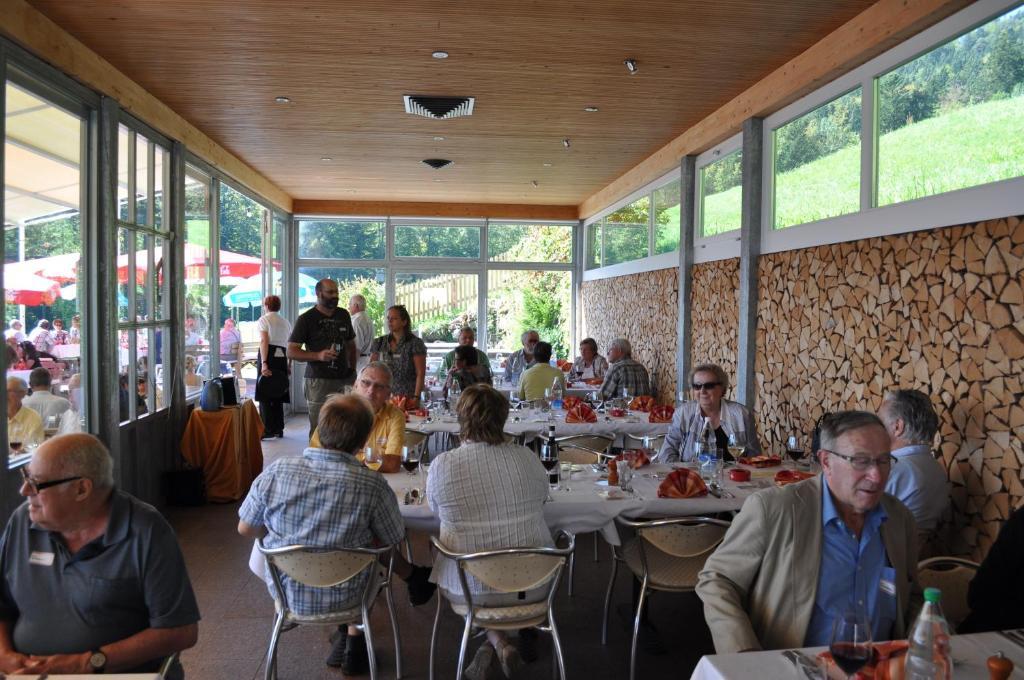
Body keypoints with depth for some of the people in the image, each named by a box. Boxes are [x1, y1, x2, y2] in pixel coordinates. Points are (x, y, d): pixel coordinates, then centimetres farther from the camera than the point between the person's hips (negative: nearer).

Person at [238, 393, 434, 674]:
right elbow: (393, 541, -7)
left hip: (285, 592, 2)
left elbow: (245, 529, -3)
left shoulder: (276, 471, -18)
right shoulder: (372, 484, -24)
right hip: (343, 598, -2)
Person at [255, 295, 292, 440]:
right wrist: (288, 365, 17)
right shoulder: (285, 322, 16)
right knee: (278, 395, 13)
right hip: (282, 357, 6)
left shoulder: (263, 320, -1)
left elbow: (264, 341, -13)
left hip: (269, 356, -6)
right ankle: (279, 429, 16)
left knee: (265, 395, -1)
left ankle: (268, 430, -4)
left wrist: (264, 363, -19)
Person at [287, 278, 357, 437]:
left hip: (343, 379, 4)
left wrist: (352, 370, 14)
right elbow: (291, 352, -5)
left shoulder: (344, 315, 13)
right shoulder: (306, 319, -2)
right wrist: (319, 355, -19)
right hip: (318, 381, -4)